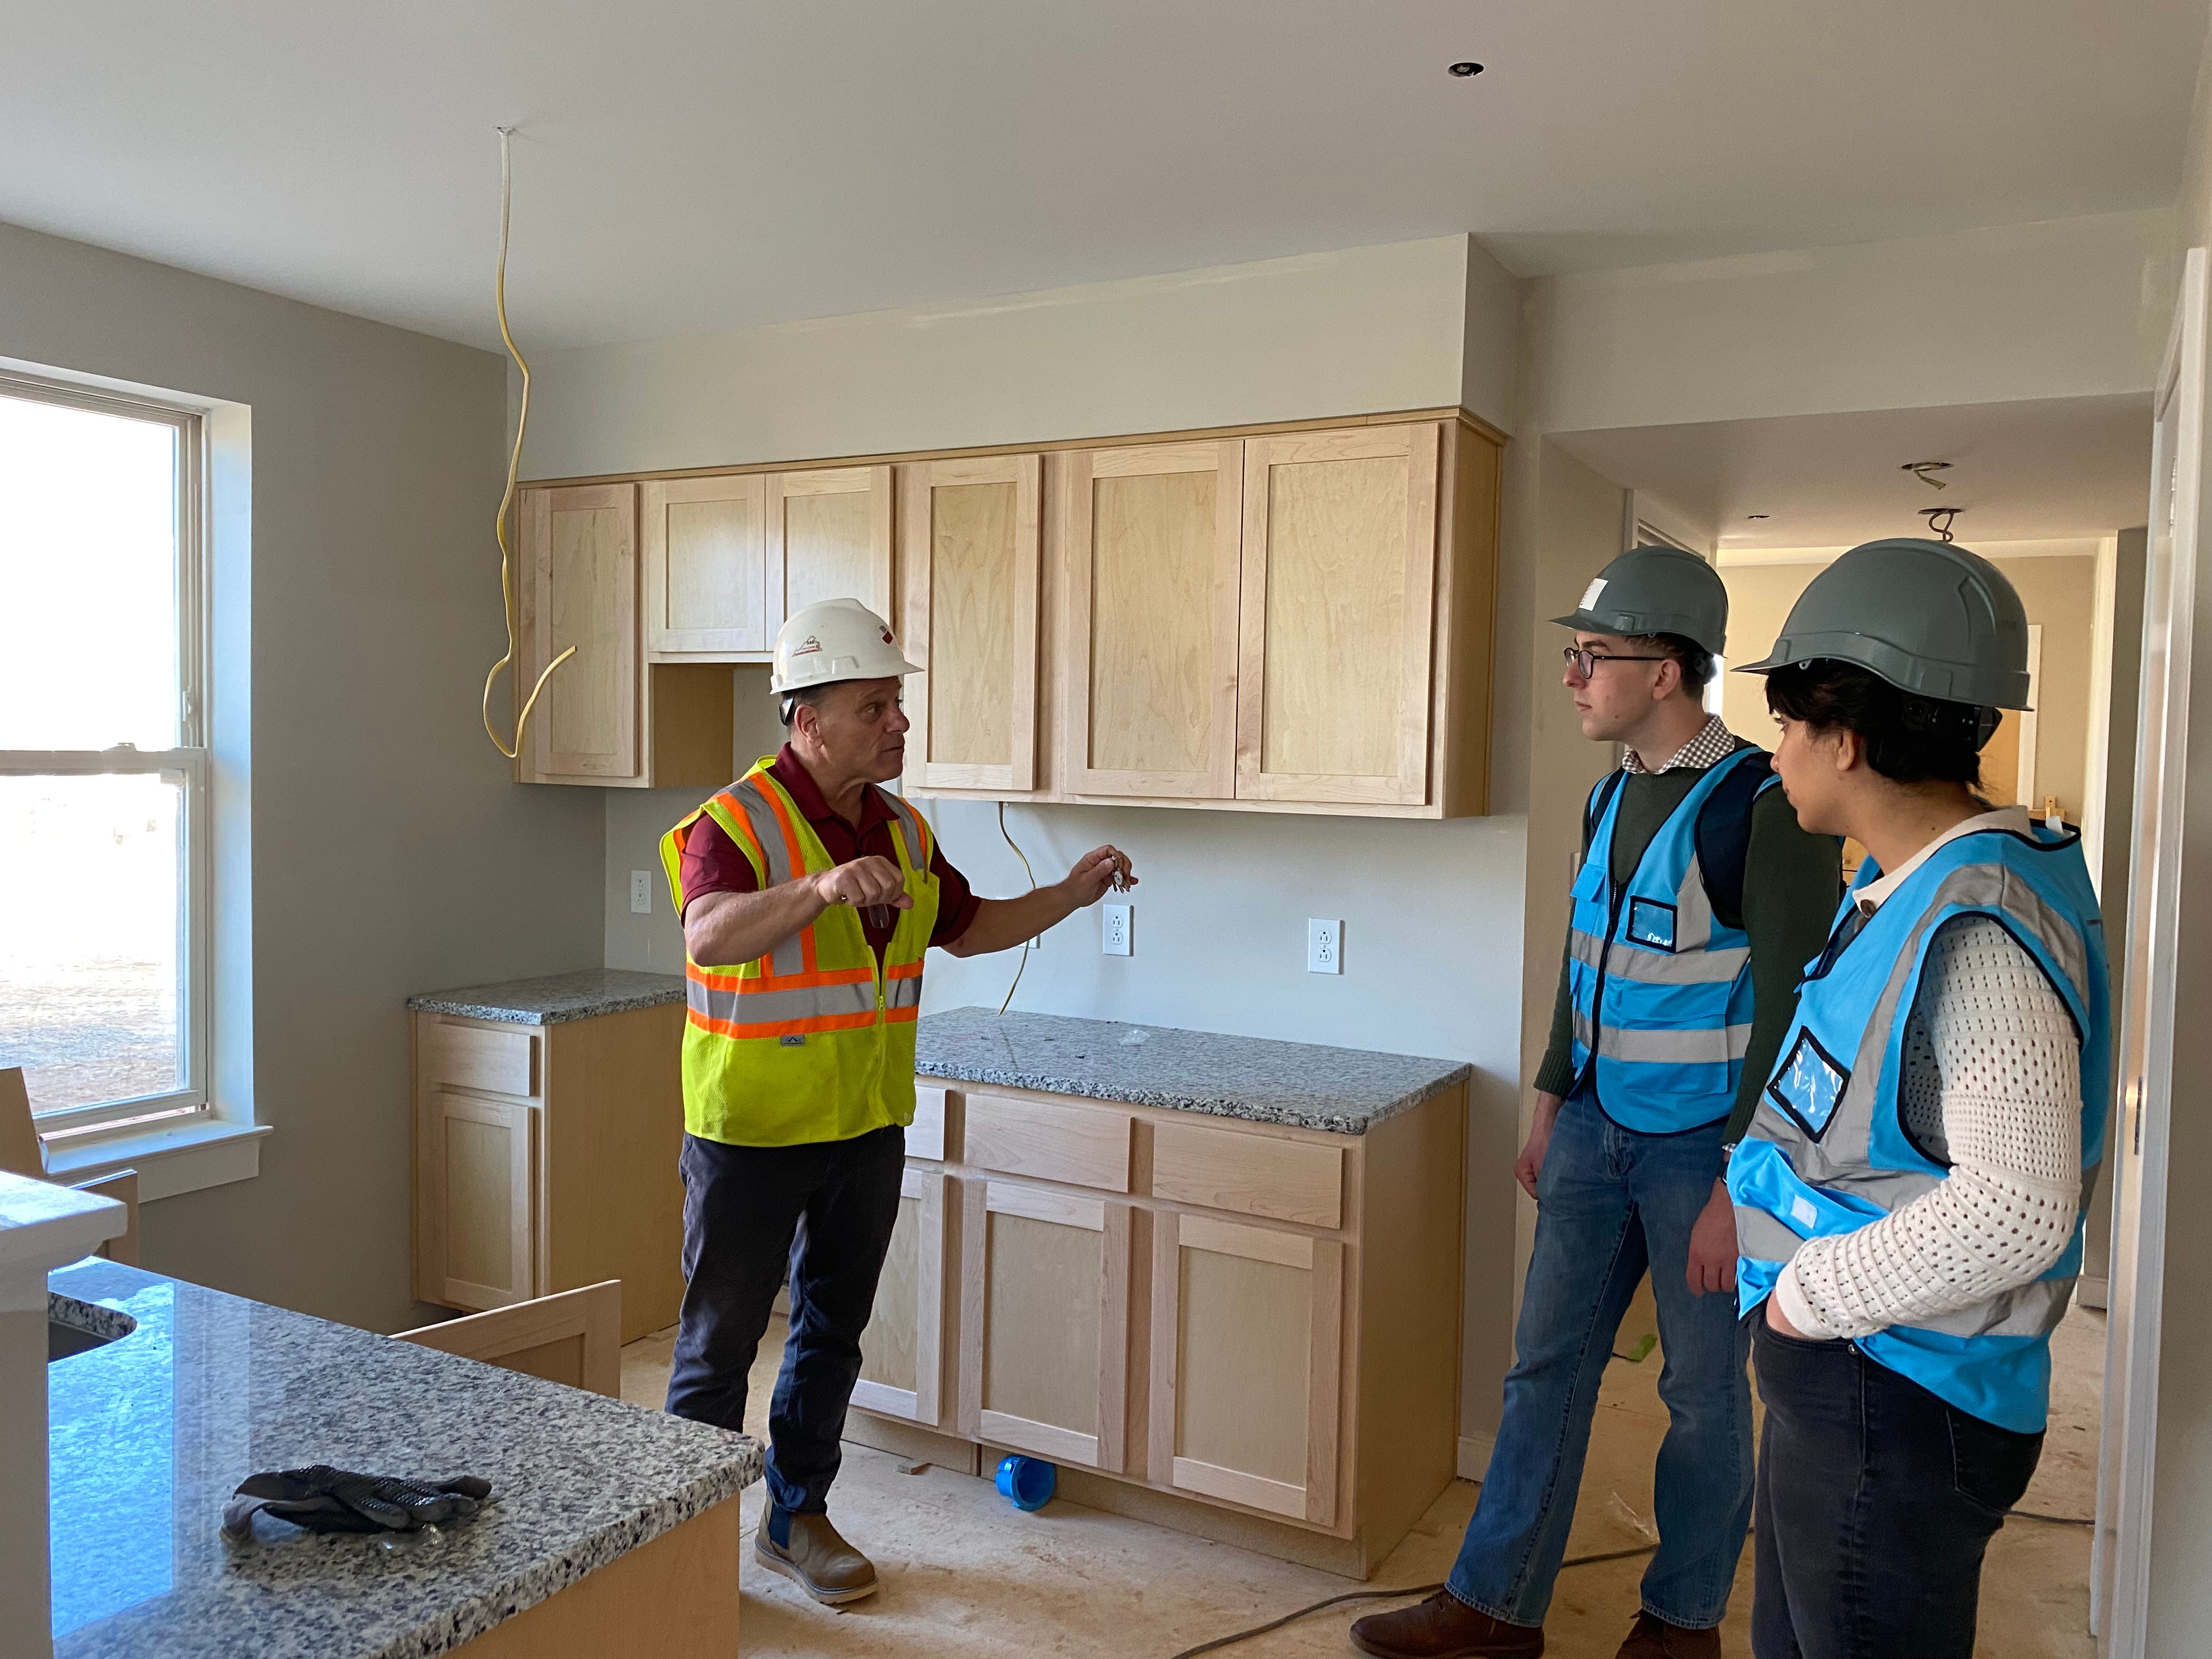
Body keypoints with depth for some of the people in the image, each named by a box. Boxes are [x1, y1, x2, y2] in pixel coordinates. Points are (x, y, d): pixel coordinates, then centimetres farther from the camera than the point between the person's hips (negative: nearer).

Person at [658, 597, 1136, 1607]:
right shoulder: (739, 821, -17)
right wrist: (821, 888, -51)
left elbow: (965, 928, 18)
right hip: (751, 1133, -6)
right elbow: (710, 935, -35)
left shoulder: (903, 830, 5)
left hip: (868, 1128, 7)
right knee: (719, 1343, 7)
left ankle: (796, 1517, 35)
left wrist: (1070, 895, 6)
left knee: (833, 1331, 17)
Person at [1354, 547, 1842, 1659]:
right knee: (1547, 1364, 11)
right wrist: (1551, 1103, 16)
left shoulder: (1764, 808, -17)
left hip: (1704, 1145, -7)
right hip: (1598, 1129, 7)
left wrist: (1740, 1187, -17)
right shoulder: (1613, 795, 7)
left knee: (1704, 1392, 11)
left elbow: (1790, 1013, -17)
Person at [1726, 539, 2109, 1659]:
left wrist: (1812, 1294, -20)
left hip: (1900, 1406, -9)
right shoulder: (1899, 887, 7)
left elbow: (2015, 1208, -30)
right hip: (1833, 1379, 9)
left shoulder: (1981, 928, -25)